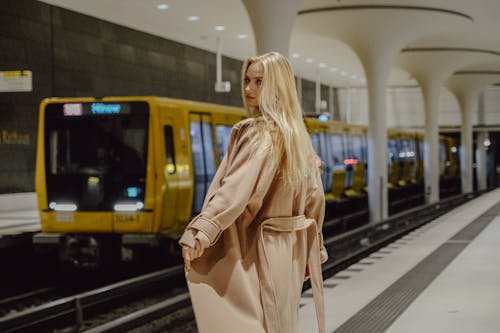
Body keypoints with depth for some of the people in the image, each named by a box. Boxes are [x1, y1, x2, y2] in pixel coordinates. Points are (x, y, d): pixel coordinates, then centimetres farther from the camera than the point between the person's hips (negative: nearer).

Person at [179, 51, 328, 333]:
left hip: (260, 250, -9)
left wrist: (200, 232, -36)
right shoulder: (297, 135, 12)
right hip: (290, 251, 9)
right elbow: (314, 197, 15)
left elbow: (238, 187, -28)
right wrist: (313, 248, 21)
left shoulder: (259, 132, -14)